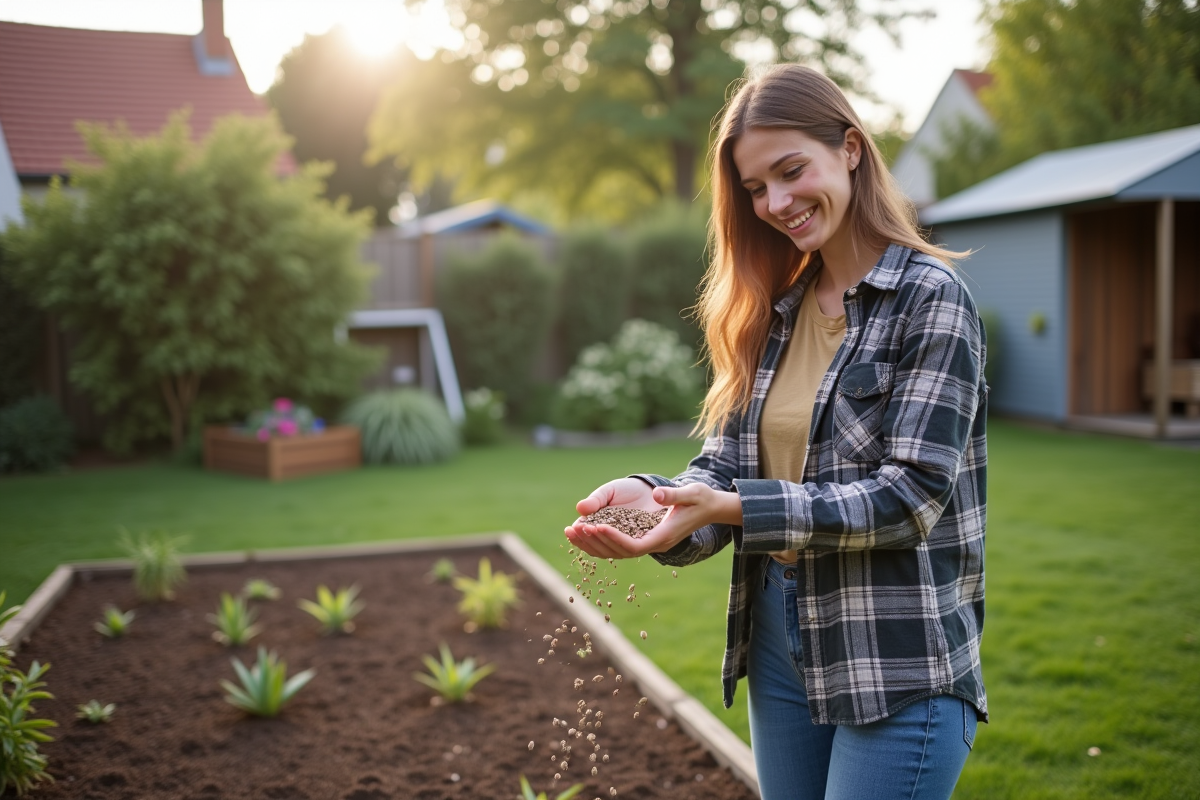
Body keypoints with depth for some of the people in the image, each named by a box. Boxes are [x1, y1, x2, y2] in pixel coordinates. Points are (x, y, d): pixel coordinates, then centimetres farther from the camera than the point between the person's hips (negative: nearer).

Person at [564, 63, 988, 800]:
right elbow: (724, 467, 4)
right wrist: (653, 496, -18)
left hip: (898, 661, -6)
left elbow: (910, 496, -17)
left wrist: (734, 508, -25)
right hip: (779, 639, 6)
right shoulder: (774, 311, 8)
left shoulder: (930, 299, -10)